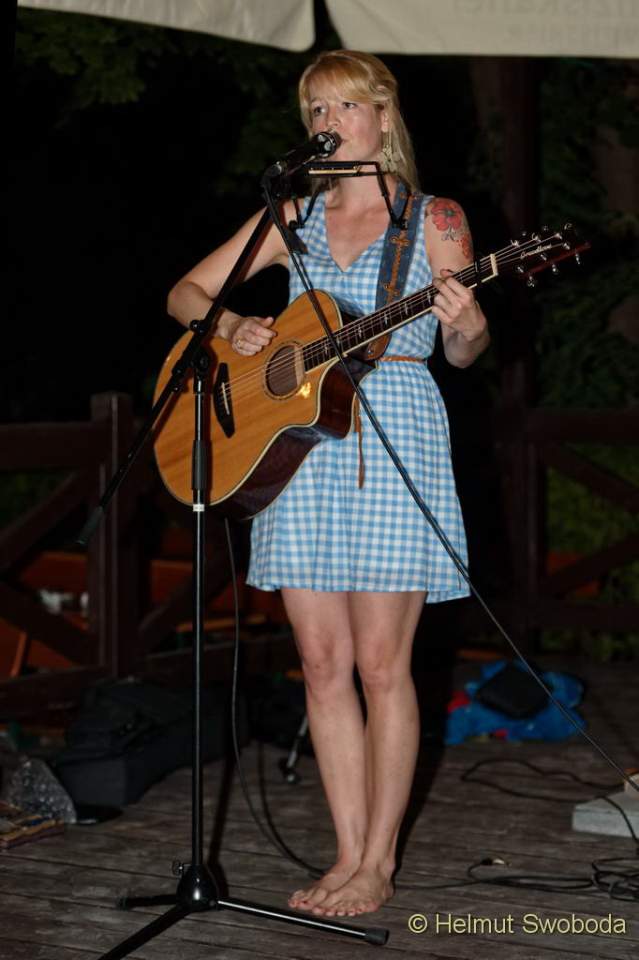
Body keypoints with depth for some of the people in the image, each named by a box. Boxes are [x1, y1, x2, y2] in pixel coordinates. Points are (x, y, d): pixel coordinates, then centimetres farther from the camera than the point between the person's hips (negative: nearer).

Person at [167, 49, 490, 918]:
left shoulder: (434, 219, 4)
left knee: (380, 663, -3)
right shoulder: (293, 218, 13)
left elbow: (464, 354, 3)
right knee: (323, 662, 3)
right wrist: (232, 328, -5)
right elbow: (186, 293, 15)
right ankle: (350, 855, 11)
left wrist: (463, 323, -19)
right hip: (299, 439, 4)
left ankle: (378, 864, 5)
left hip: (396, 434, -4)